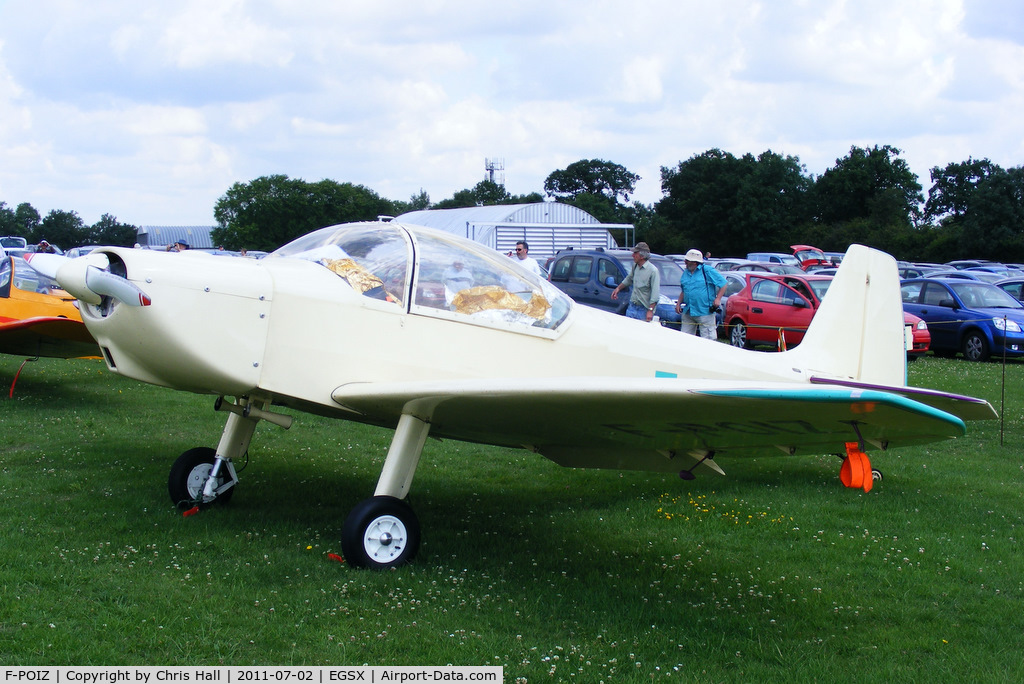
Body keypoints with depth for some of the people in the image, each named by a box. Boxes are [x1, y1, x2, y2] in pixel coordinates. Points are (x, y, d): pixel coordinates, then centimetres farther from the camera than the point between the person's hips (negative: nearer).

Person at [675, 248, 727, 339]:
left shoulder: (707, 271, -6)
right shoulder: (685, 273, 16)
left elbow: (723, 284, -5)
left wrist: (718, 299, -14)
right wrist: (678, 303, 13)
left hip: (705, 312, -7)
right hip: (688, 312, 7)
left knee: (708, 339, -6)